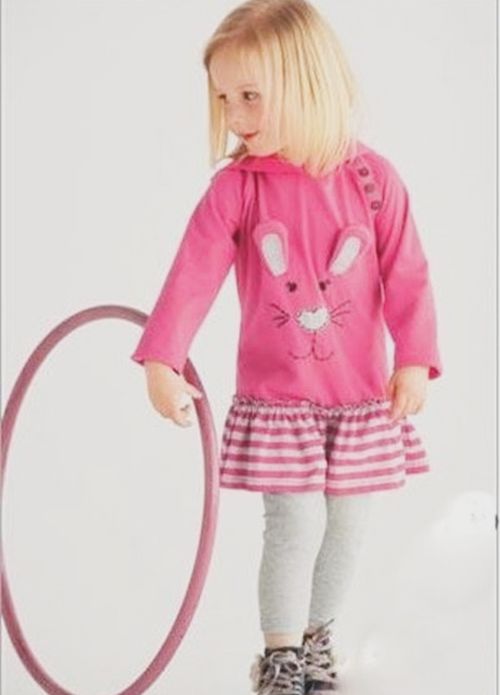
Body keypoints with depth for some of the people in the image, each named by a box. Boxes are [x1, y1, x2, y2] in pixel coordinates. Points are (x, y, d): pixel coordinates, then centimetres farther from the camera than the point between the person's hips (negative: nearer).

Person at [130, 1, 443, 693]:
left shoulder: (372, 178, -7)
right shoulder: (235, 188, -9)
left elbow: (407, 276, -4)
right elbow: (193, 275, -15)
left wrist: (415, 359, -10)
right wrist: (162, 360, -23)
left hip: (362, 395, 2)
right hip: (275, 396, -1)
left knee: (346, 524, 10)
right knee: (295, 524, -6)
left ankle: (317, 638, 31)